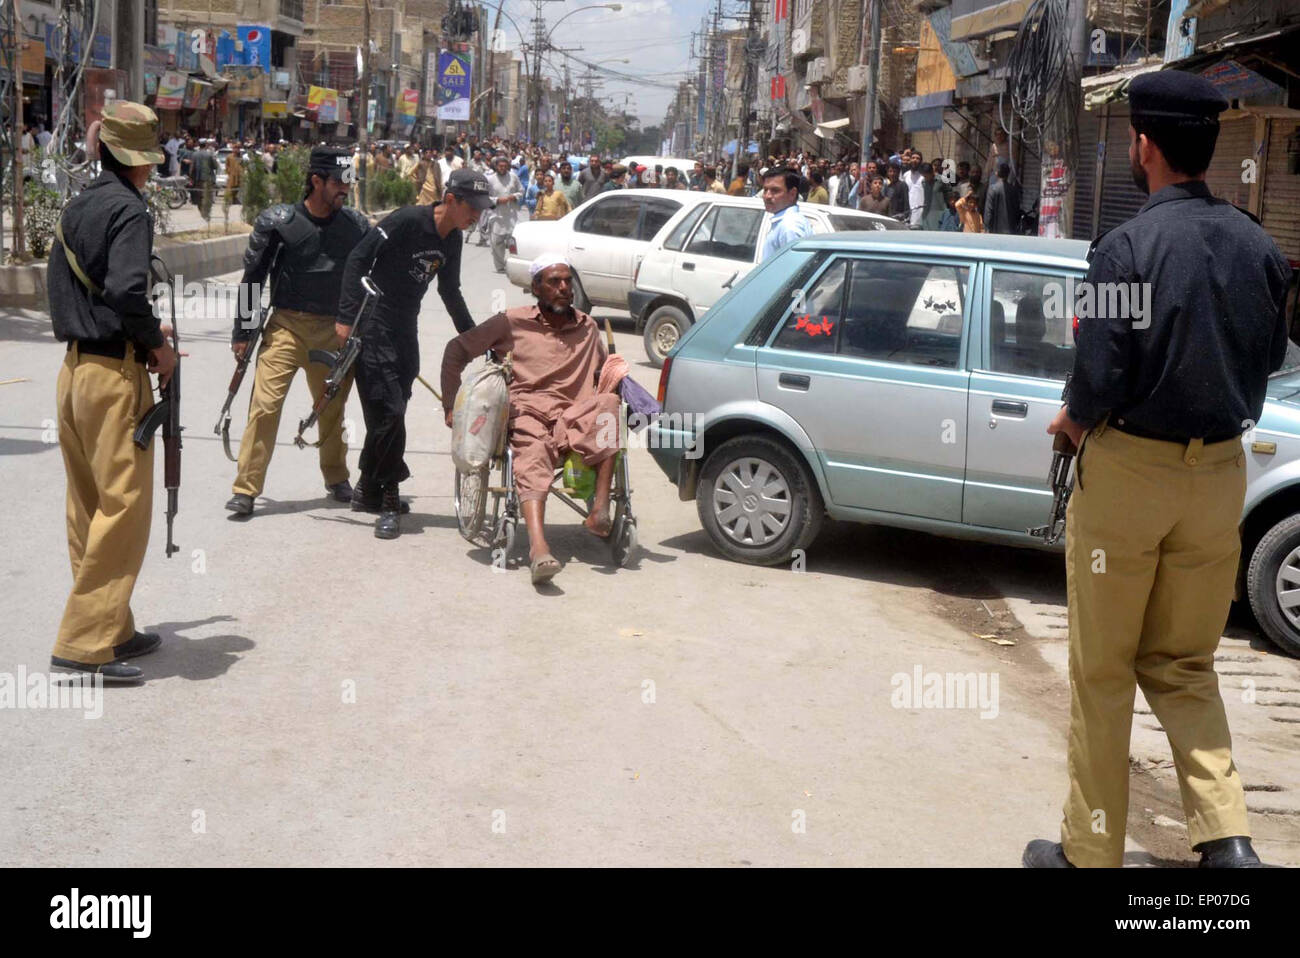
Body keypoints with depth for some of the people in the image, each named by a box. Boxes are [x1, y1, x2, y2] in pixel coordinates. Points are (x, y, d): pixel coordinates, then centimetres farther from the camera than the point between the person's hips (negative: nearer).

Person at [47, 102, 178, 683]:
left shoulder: (75, 208, 14)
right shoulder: (128, 209, -12)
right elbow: (126, 290, -25)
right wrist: (157, 344, -9)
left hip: (73, 368, 9)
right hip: (115, 373, -9)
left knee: (88, 508, 13)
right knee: (123, 509, -5)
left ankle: (111, 630, 23)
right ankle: (84, 645, -6)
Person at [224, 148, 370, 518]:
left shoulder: (356, 225, 4)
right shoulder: (278, 221, -5)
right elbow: (252, 277, 1)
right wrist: (241, 333, 1)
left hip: (335, 331, 3)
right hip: (286, 325, -3)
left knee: (333, 408, 14)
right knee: (265, 405, -11)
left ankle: (336, 478, 35)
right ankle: (246, 488, -4)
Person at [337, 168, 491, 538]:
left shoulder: (452, 239, 5)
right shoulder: (407, 221, -19)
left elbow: (450, 292, 19)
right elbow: (358, 261, -18)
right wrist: (347, 317, -21)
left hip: (405, 329, 8)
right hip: (374, 325, -8)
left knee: (389, 413, 11)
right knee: (389, 411, -12)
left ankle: (368, 488, 27)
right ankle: (388, 498, -2)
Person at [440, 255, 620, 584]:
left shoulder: (587, 328, 25)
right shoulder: (513, 323, 15)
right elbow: (457, 350, 18)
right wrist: (451, 405, 9)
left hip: (576, 420, 3)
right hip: (528, 414, -3)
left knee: (609, 404, -32)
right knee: (533, 462, -37)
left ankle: (600, 509, -38)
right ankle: (538, 548, -61)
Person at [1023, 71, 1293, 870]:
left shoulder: (1129, 246, -16)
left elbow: (1102, 376, -19)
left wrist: (1074, 420, 1)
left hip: (1129, 471, -5)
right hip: (1221, 473, 5)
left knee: (1102, 671, 9)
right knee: (1184, 664, 18)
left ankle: (1092, 850, 18)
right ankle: (1226, 837, 7)